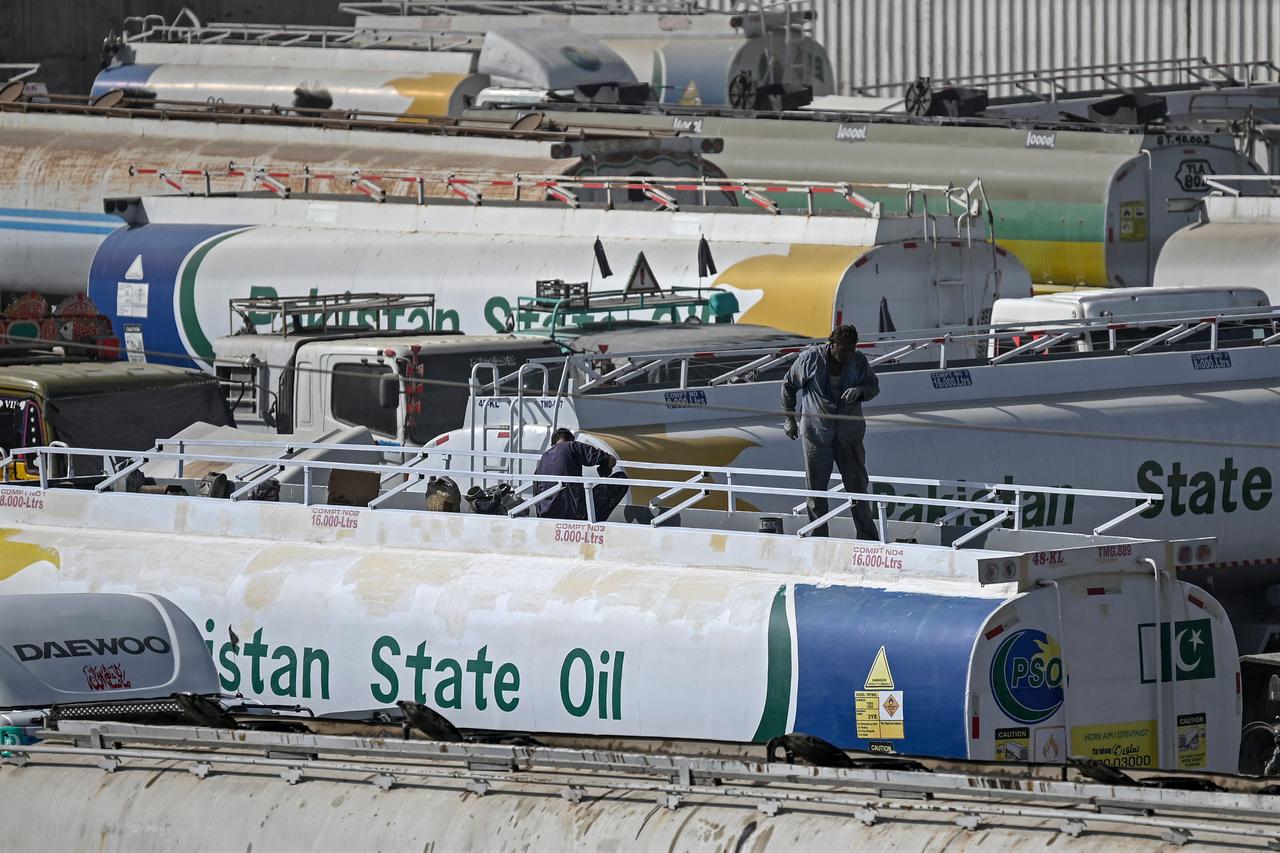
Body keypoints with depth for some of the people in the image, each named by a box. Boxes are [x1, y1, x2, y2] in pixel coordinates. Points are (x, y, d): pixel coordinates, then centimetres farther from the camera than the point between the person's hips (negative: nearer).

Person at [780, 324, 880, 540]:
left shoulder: (858, 361, -4)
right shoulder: (811, 358, -9)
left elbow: (874, 386, 7)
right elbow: (789, 386, 4)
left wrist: (859, 391, -16)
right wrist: (789, 418, 4)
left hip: (849, 433, 1)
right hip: (816, 431, -1)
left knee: (857, 485, 2)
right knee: (816, 489, 3)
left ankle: (868, 539, 8)